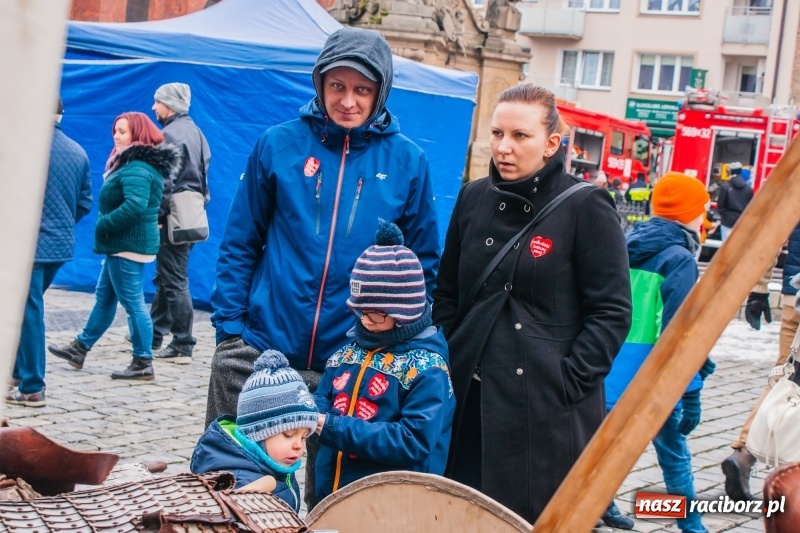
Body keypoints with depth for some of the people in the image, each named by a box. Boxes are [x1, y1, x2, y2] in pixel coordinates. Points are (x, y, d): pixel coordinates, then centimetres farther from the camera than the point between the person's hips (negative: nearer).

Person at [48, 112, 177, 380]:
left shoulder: (137, 169, -20)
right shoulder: (133, 163, 15)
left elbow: (134, 207, -33)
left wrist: (103, 225, -21)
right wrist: (107, 228, 12)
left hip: (129, 244, -11)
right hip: (123, 243, 11)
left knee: (132, 302, -5)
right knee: (104, 297, 19)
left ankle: (143, 363, 1)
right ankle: (80, 347, 30)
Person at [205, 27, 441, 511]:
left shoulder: (407, 162, -1)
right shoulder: (279, 144, -2)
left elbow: (424, 261, 5)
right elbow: (240, 243, 3)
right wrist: (228, 325, -4)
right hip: (259, 345, 0)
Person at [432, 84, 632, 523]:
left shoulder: (587, 207, -7)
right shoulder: (473, 198, 8)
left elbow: (612, 313, -8)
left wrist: (567, 382, -14)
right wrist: (443, 365, 6)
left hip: (546, 410, -4)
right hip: (468, 400, 5)